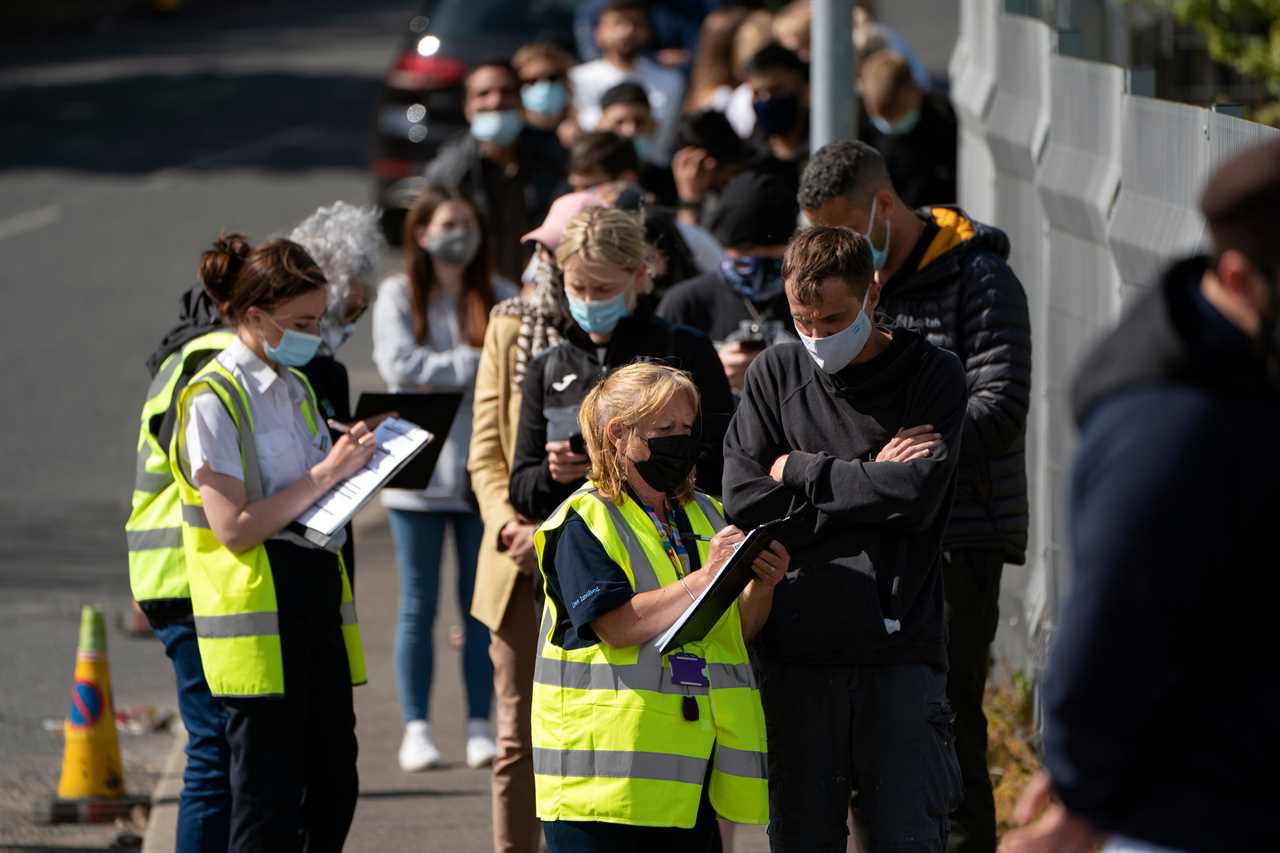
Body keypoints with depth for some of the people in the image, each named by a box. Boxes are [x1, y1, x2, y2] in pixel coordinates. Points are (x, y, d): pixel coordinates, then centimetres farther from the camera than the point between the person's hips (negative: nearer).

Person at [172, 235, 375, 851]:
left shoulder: (296, 387, 17)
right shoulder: (213, 399, -10)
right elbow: (235, 528, -16)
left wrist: (355, 457, 4)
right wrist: (327, 472, -14)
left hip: (317, 591, 8)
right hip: (257, 611, -8)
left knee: (333, 789, 6)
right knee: (270, 800, -8)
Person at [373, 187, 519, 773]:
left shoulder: (500, 297, 7)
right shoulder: (399, 296, 3)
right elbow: (399, 363, -11)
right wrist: (471, 366, -16)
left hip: (484, 471, 2)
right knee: (419, 604, 1)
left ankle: (480, 726, 9)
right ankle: (416, 729, 5)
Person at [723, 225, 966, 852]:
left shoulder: (932, 375, 4)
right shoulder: (776, 375, 10)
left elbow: (918, 494, -11)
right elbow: (745, 503, -2)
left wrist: (803, 471, -2)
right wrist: (867, 482, -4)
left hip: (899, 648, -2)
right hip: (795, 654, 2)